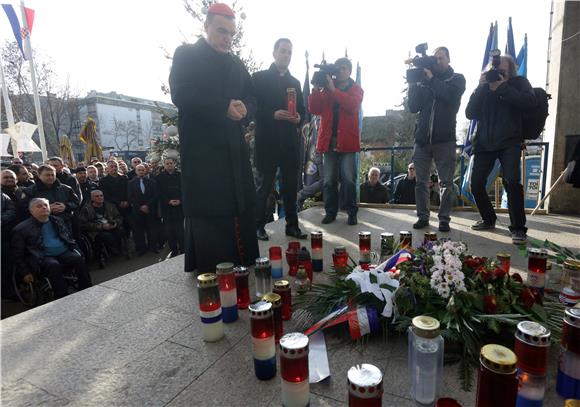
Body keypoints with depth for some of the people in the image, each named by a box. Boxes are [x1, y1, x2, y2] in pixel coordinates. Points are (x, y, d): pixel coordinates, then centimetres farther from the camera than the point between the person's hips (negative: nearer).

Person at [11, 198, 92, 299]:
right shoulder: (21, 229, 5)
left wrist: (77, 252, 8)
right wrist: (25, 272, -2)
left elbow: (70, 239, 23)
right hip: (43, 257, -3)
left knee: (79, 259, -27)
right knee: (54, 266, -35)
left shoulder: (58, 221, 18)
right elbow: (17, 255, 5)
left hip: (65, 252, 3)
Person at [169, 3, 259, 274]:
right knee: (207, 211, -4)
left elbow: (251, 100, 16)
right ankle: (209, 270, 6)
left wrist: (243, 110, -9)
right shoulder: (186, 55, 4)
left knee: (240, 208, 4)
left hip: (233, 148, 5)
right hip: (201, 148, -5)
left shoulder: (236, 64, 21)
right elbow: (180, 95, -10)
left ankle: (244, 263, 15)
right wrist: (224, 107, -19)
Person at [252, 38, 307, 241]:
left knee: (290, 185, 6)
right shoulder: (259, 77, 5)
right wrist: (273, 114, -18)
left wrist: (299, 118, -4)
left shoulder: (295, 82, 20)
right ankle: (259, 226, 11)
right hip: (267, 141, -4)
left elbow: (302, 109, 18)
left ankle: (292, 225, 14)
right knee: (264, 184, 0)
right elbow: (253, 107, -4)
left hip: (290, 141, 5)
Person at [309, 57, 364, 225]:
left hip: (347, 141, -2)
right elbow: (314, 109, 2)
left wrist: (333, 90, -17)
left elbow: (352, 105, -14)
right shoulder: (326, 88, 15)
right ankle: (330, 211, 14)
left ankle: (351, 212, 5)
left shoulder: (356, 89, 9)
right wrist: (316, 89, -9)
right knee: (329, 180, 3)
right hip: (329, 140, 2)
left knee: (348, 178, -6)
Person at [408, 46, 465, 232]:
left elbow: (451, 96, -13)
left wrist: (432, 79, -10)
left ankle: (444, 219, 7)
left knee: (446, 183, 0)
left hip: (444, 139, -2)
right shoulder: (423, 80, 14)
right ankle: (422, 217, 14)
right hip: (422, 138, 2)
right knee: (421, 182, 4)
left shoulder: (457, 79, 10)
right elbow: (413, 107, 4)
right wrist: (413, 83, -4)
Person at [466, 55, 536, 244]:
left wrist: (502, 88, -14)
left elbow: (530, 101, -12)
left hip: (509, 142, -3)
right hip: (484, 143, 3)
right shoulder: (484, 86, 13)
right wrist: (480, 88, -8)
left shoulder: (519, 82, 7)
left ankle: (518, 229, -11)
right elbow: (470, 113, 0)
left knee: (512, 181, -22)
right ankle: (488, 219, 22)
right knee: (476, 184, 0)